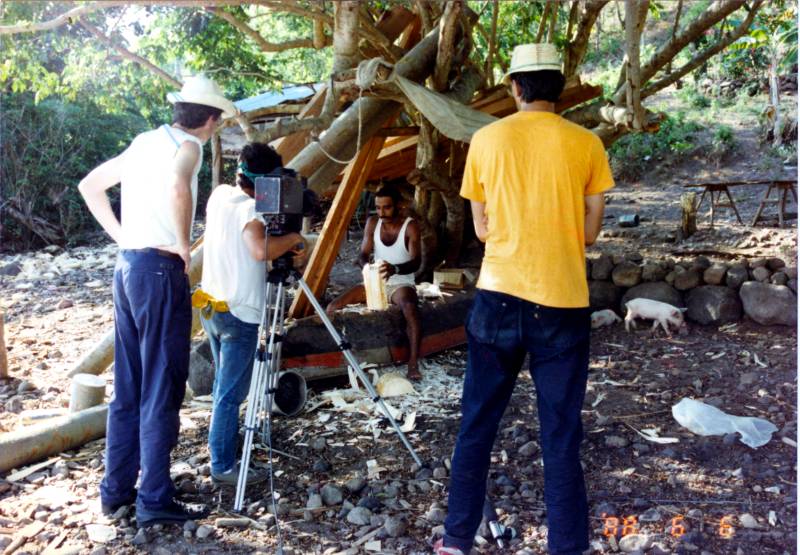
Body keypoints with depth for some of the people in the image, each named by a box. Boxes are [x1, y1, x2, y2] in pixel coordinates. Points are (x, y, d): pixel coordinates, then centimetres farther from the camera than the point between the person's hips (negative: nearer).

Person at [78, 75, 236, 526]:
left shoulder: (145, 142, 16)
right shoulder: (187, 144, -8)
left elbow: (90, 185, 23)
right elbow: (178, 186, -31)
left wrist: (121, 235, 16)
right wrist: (183, 244, -18)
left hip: (128, 265, 8)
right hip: (160, 270, -8)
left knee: (129, 386, 14)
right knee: (162, 388, -2)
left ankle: (117, 488, 23)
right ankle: (156, 500, 4)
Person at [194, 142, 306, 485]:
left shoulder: (219, 195, 6)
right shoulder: (250, 209, -18)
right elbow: (260, 250, -35)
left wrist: (285, 251, 9)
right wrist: (293, 238, -18)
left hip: (211, 306, 9)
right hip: (238, 313, -8)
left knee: (224, 384, 23)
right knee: (231, 393, 0)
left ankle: (223, 440, 37)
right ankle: (223, 466, 7)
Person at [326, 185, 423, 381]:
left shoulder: (410, 226, -10)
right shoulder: (372, 223, 2)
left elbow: (416, 262, -22)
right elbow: (363, 254, -3)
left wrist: (395, 269, -44)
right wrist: (367, 265, -29)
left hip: (401, 284, -4)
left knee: (410, 307, -40)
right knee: (333, 307, -15)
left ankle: (413, 364, -37)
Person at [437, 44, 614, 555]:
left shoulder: (486, 139, 3)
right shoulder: (586, 144, 0)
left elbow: (482, 228, 8)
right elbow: (591, 229, 5)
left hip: (499, 296, 1)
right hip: (563, 301, -1)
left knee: (477, 424, 12)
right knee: (561, 434, 7)